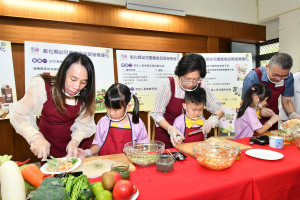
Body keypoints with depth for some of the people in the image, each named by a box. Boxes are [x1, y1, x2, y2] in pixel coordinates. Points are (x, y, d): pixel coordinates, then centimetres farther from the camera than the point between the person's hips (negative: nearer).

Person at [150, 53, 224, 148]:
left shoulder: (201, 86, -9)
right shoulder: (168, 85, -18)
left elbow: (219, 109, 0)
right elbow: (157, 114, -13)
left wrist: (214, 118, -22)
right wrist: (170, 129, -29)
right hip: (166, 135, -2)